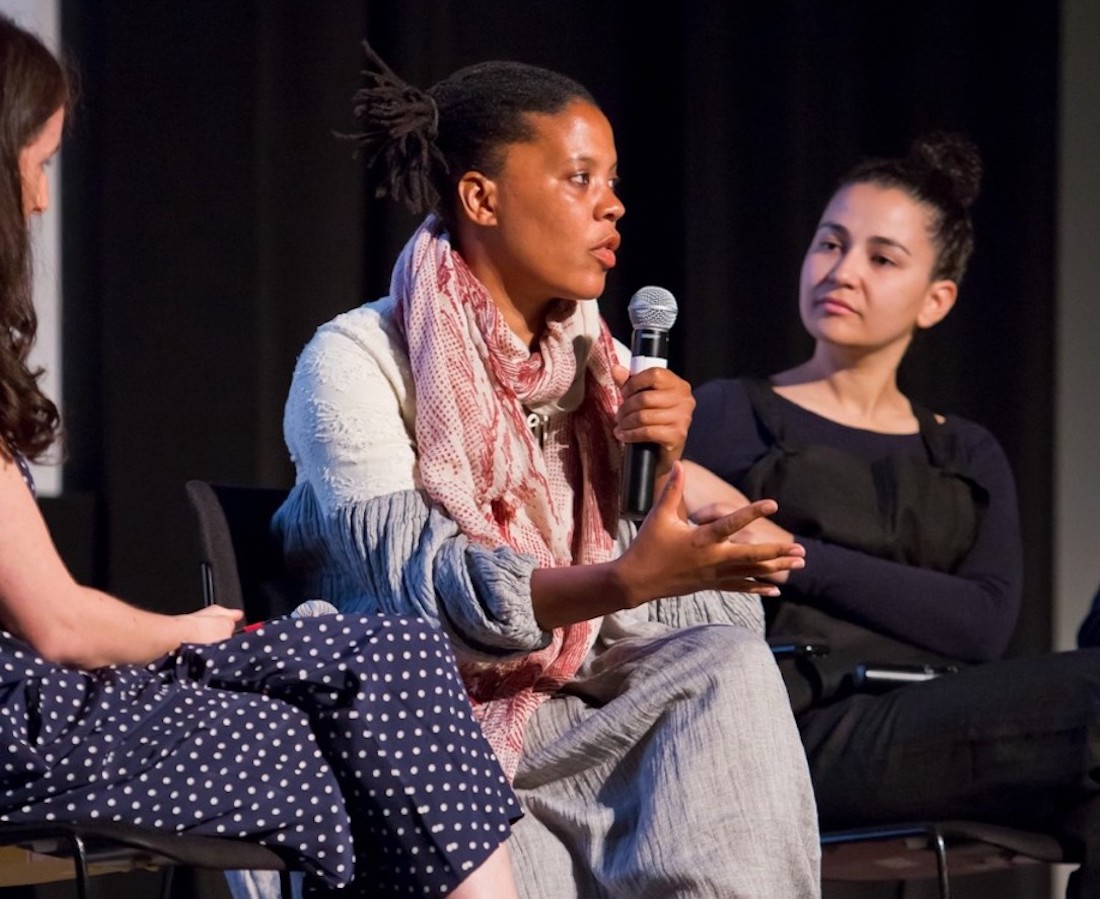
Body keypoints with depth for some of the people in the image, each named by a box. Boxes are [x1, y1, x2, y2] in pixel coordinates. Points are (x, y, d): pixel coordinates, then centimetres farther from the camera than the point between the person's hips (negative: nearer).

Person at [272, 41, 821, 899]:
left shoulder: (596, 361, 11)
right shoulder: (356, 362, -7)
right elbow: (422, 586, -21)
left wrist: (665, 468, -11)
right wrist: (629, 579, -34)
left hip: (561, 708, 6)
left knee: (730, 665, -22)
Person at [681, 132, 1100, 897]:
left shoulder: (971, 459, 24)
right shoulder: (730, 417, 16)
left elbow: (985, 625, 3)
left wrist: (791, 553, -5)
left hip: (938, 730, 4)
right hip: (813, 726, -3)